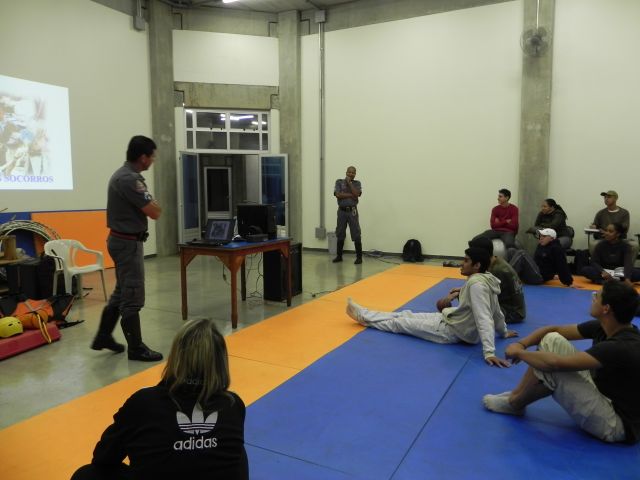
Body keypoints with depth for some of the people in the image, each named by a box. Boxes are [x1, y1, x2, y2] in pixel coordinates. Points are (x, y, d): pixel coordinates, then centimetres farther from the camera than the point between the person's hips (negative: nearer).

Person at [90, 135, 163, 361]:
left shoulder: (125, 174, 12)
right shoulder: (129, 179, -22)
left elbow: (145, 206, 17)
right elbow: (154, 212, -20)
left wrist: (149, 204, -2)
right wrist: (153, 205, -2)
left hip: (123, 239, 11)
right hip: (128, 243, -11)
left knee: (122, 292, 20)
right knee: (132, 297, -2)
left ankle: (103, 336, 32)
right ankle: (136, 347, 9)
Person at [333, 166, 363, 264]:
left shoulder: (357, 183, 5)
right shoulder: (339, 181, 4)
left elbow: (357, 194, -13)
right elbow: (338, 194, -10)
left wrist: (349, 183, -8)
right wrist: (351, 195, -11)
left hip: (352, 211, -1)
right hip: (342, 211, 1)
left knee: (356, 235, -4)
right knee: (340, 235, 9)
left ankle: (359, 257, 2)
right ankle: (339, 256, 20)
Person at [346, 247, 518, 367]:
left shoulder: (476, 284, -28)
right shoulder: (486, 280, 2)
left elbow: (484, 319, -33)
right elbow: (496, 311, 14)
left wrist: (489, 352, -36)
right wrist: (504, 332, 29)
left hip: (453, 331, -9)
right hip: (453, 320, 9)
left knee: (400, 323, 2)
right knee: (406, 315, 13)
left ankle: (364, 317, 21)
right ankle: (364, 315, 24)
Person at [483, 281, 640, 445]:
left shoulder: (623, 347, -31)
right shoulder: (604, 327, -5)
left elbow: (555, 363, -37)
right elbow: (555, 329, 2)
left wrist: (519, 352, -20)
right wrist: (521, 344, -14)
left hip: (617, 425, -8)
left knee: (552, 367, -26)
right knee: (552, 340, -5)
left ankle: (514, 404, 2)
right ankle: (517, 396, 3)